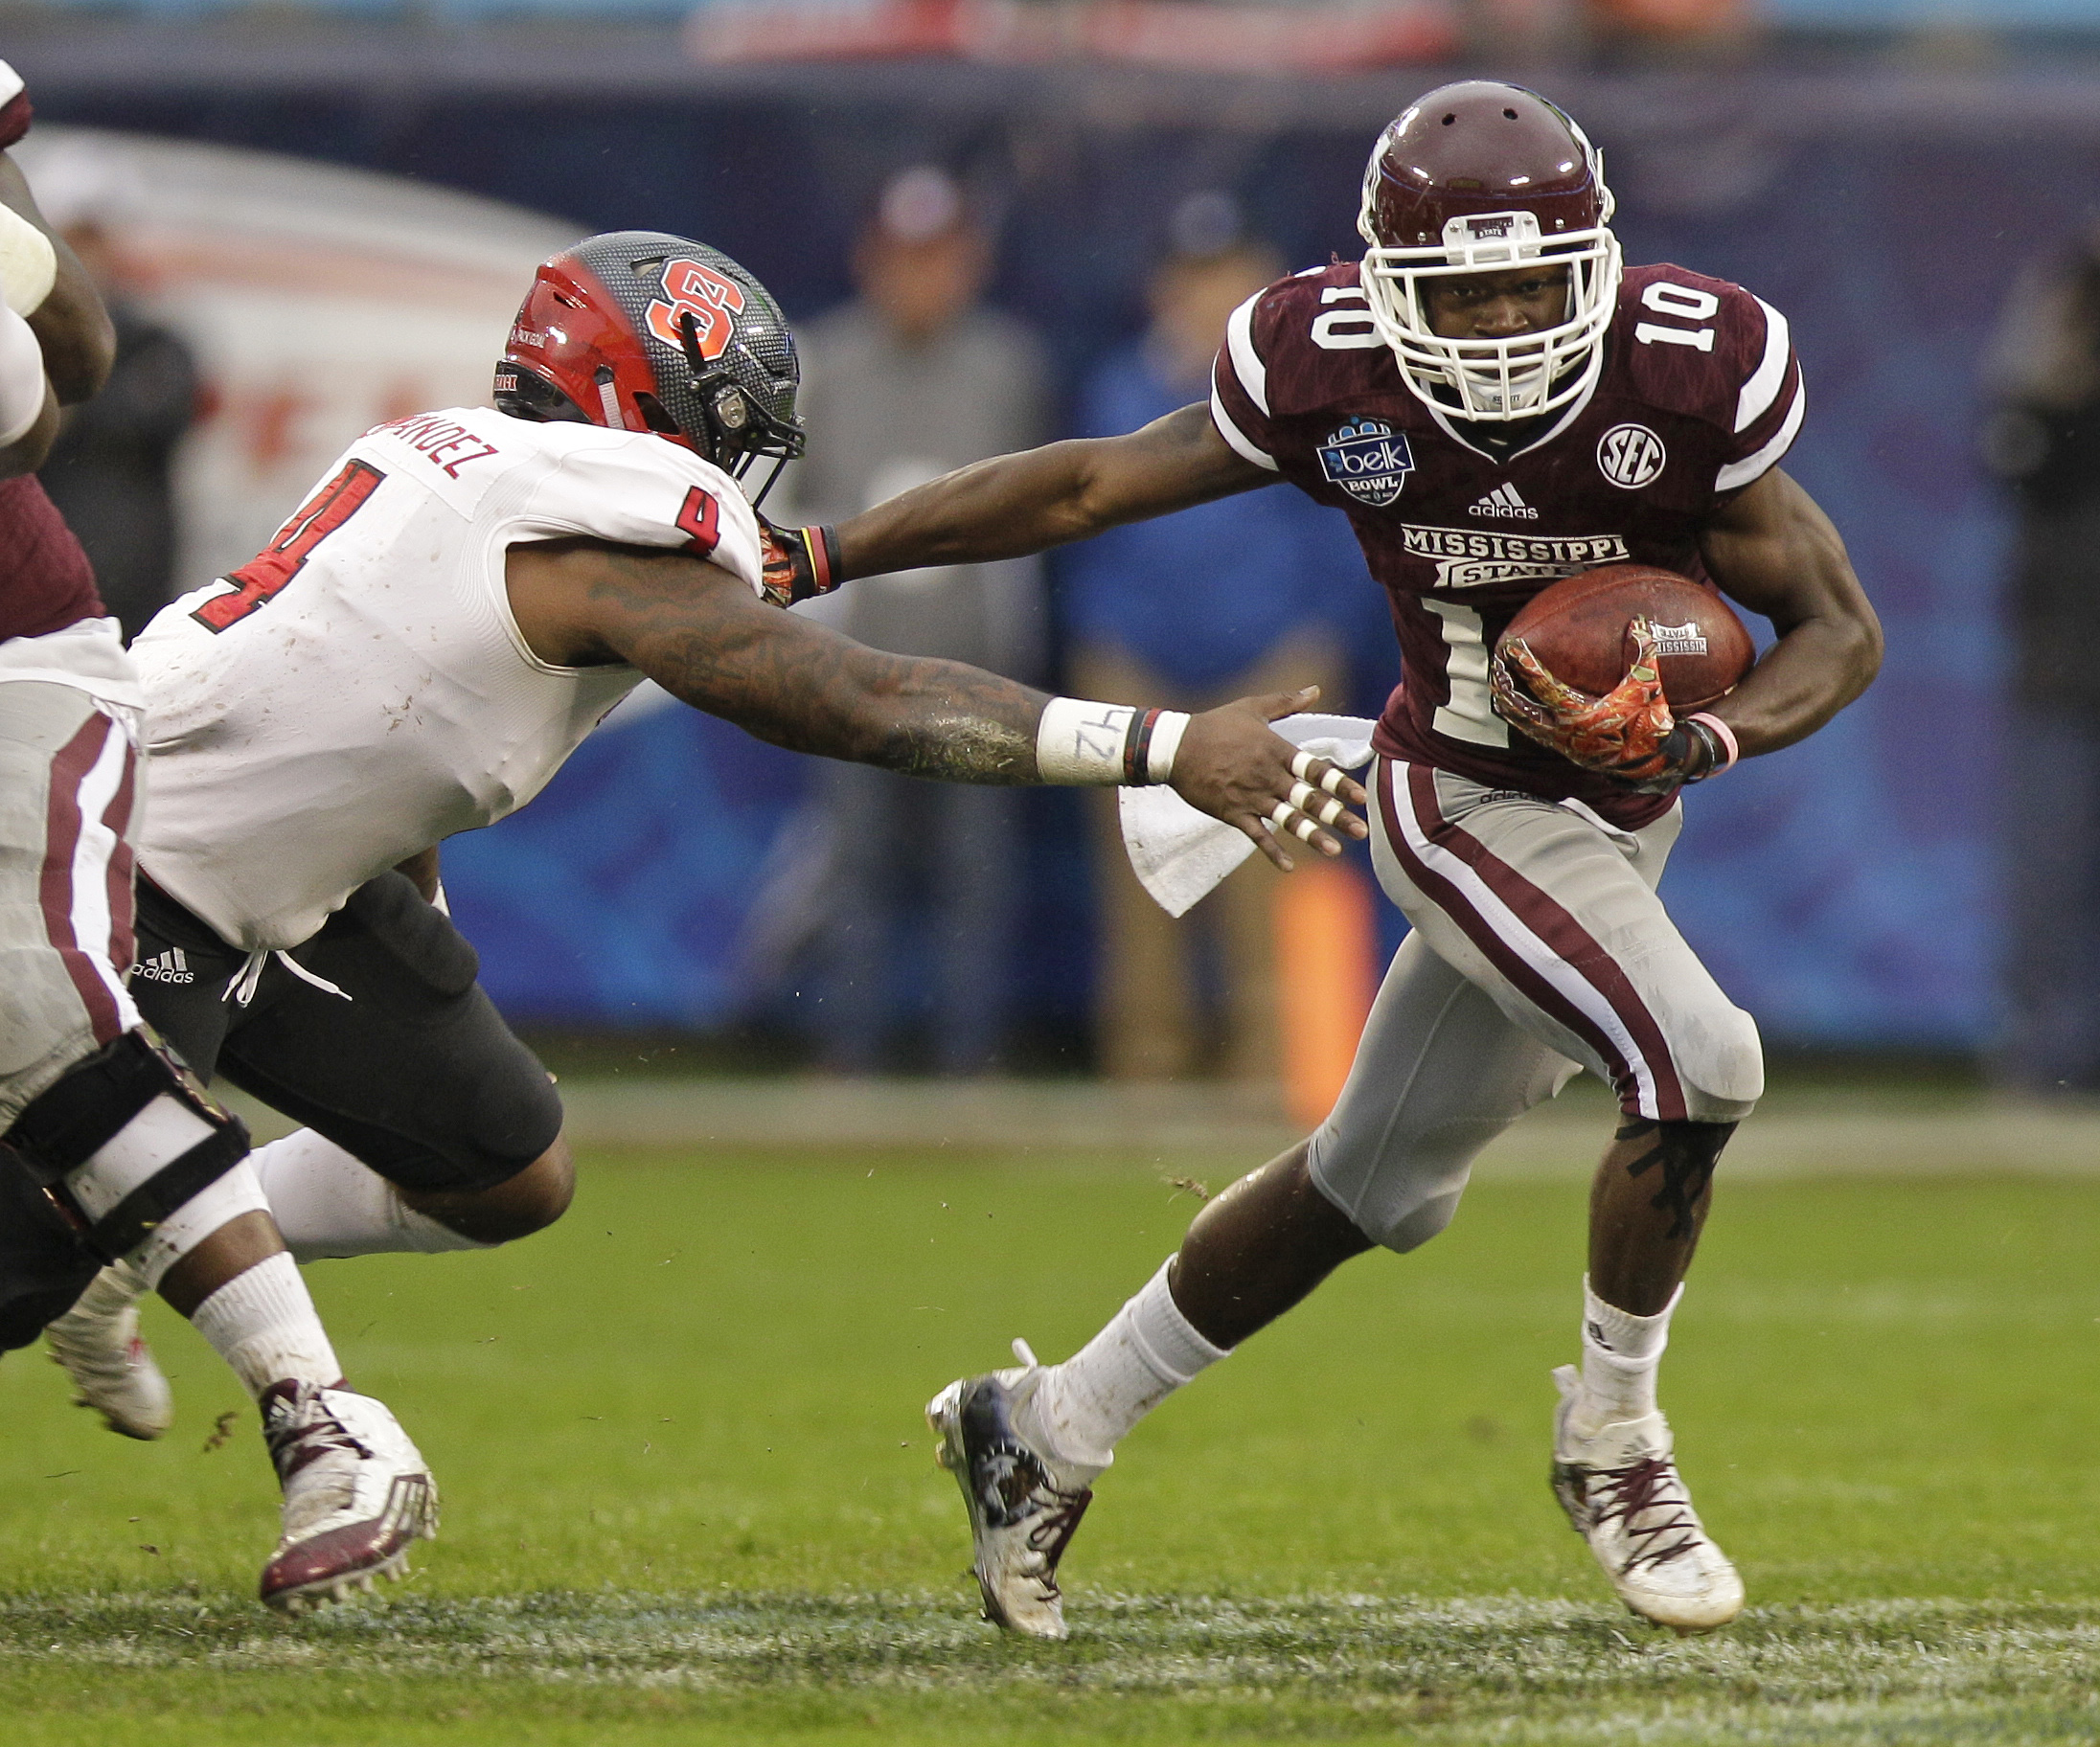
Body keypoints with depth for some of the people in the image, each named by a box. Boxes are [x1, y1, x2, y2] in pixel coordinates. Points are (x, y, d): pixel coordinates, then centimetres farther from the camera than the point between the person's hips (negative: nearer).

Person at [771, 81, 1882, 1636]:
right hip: (1464, 796, -4)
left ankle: (1052, 1429, 31)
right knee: (1698, 1064, -25)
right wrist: (806, 561, -7)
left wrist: (1695, 746, -29)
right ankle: (1611, 1442, -3)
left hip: (1617, 817, 4)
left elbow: (1840, 631, -10)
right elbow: (1087, 489, -6)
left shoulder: (1686, 376, -18)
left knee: (1376, 1188, 14)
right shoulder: (1333, 376, -18)